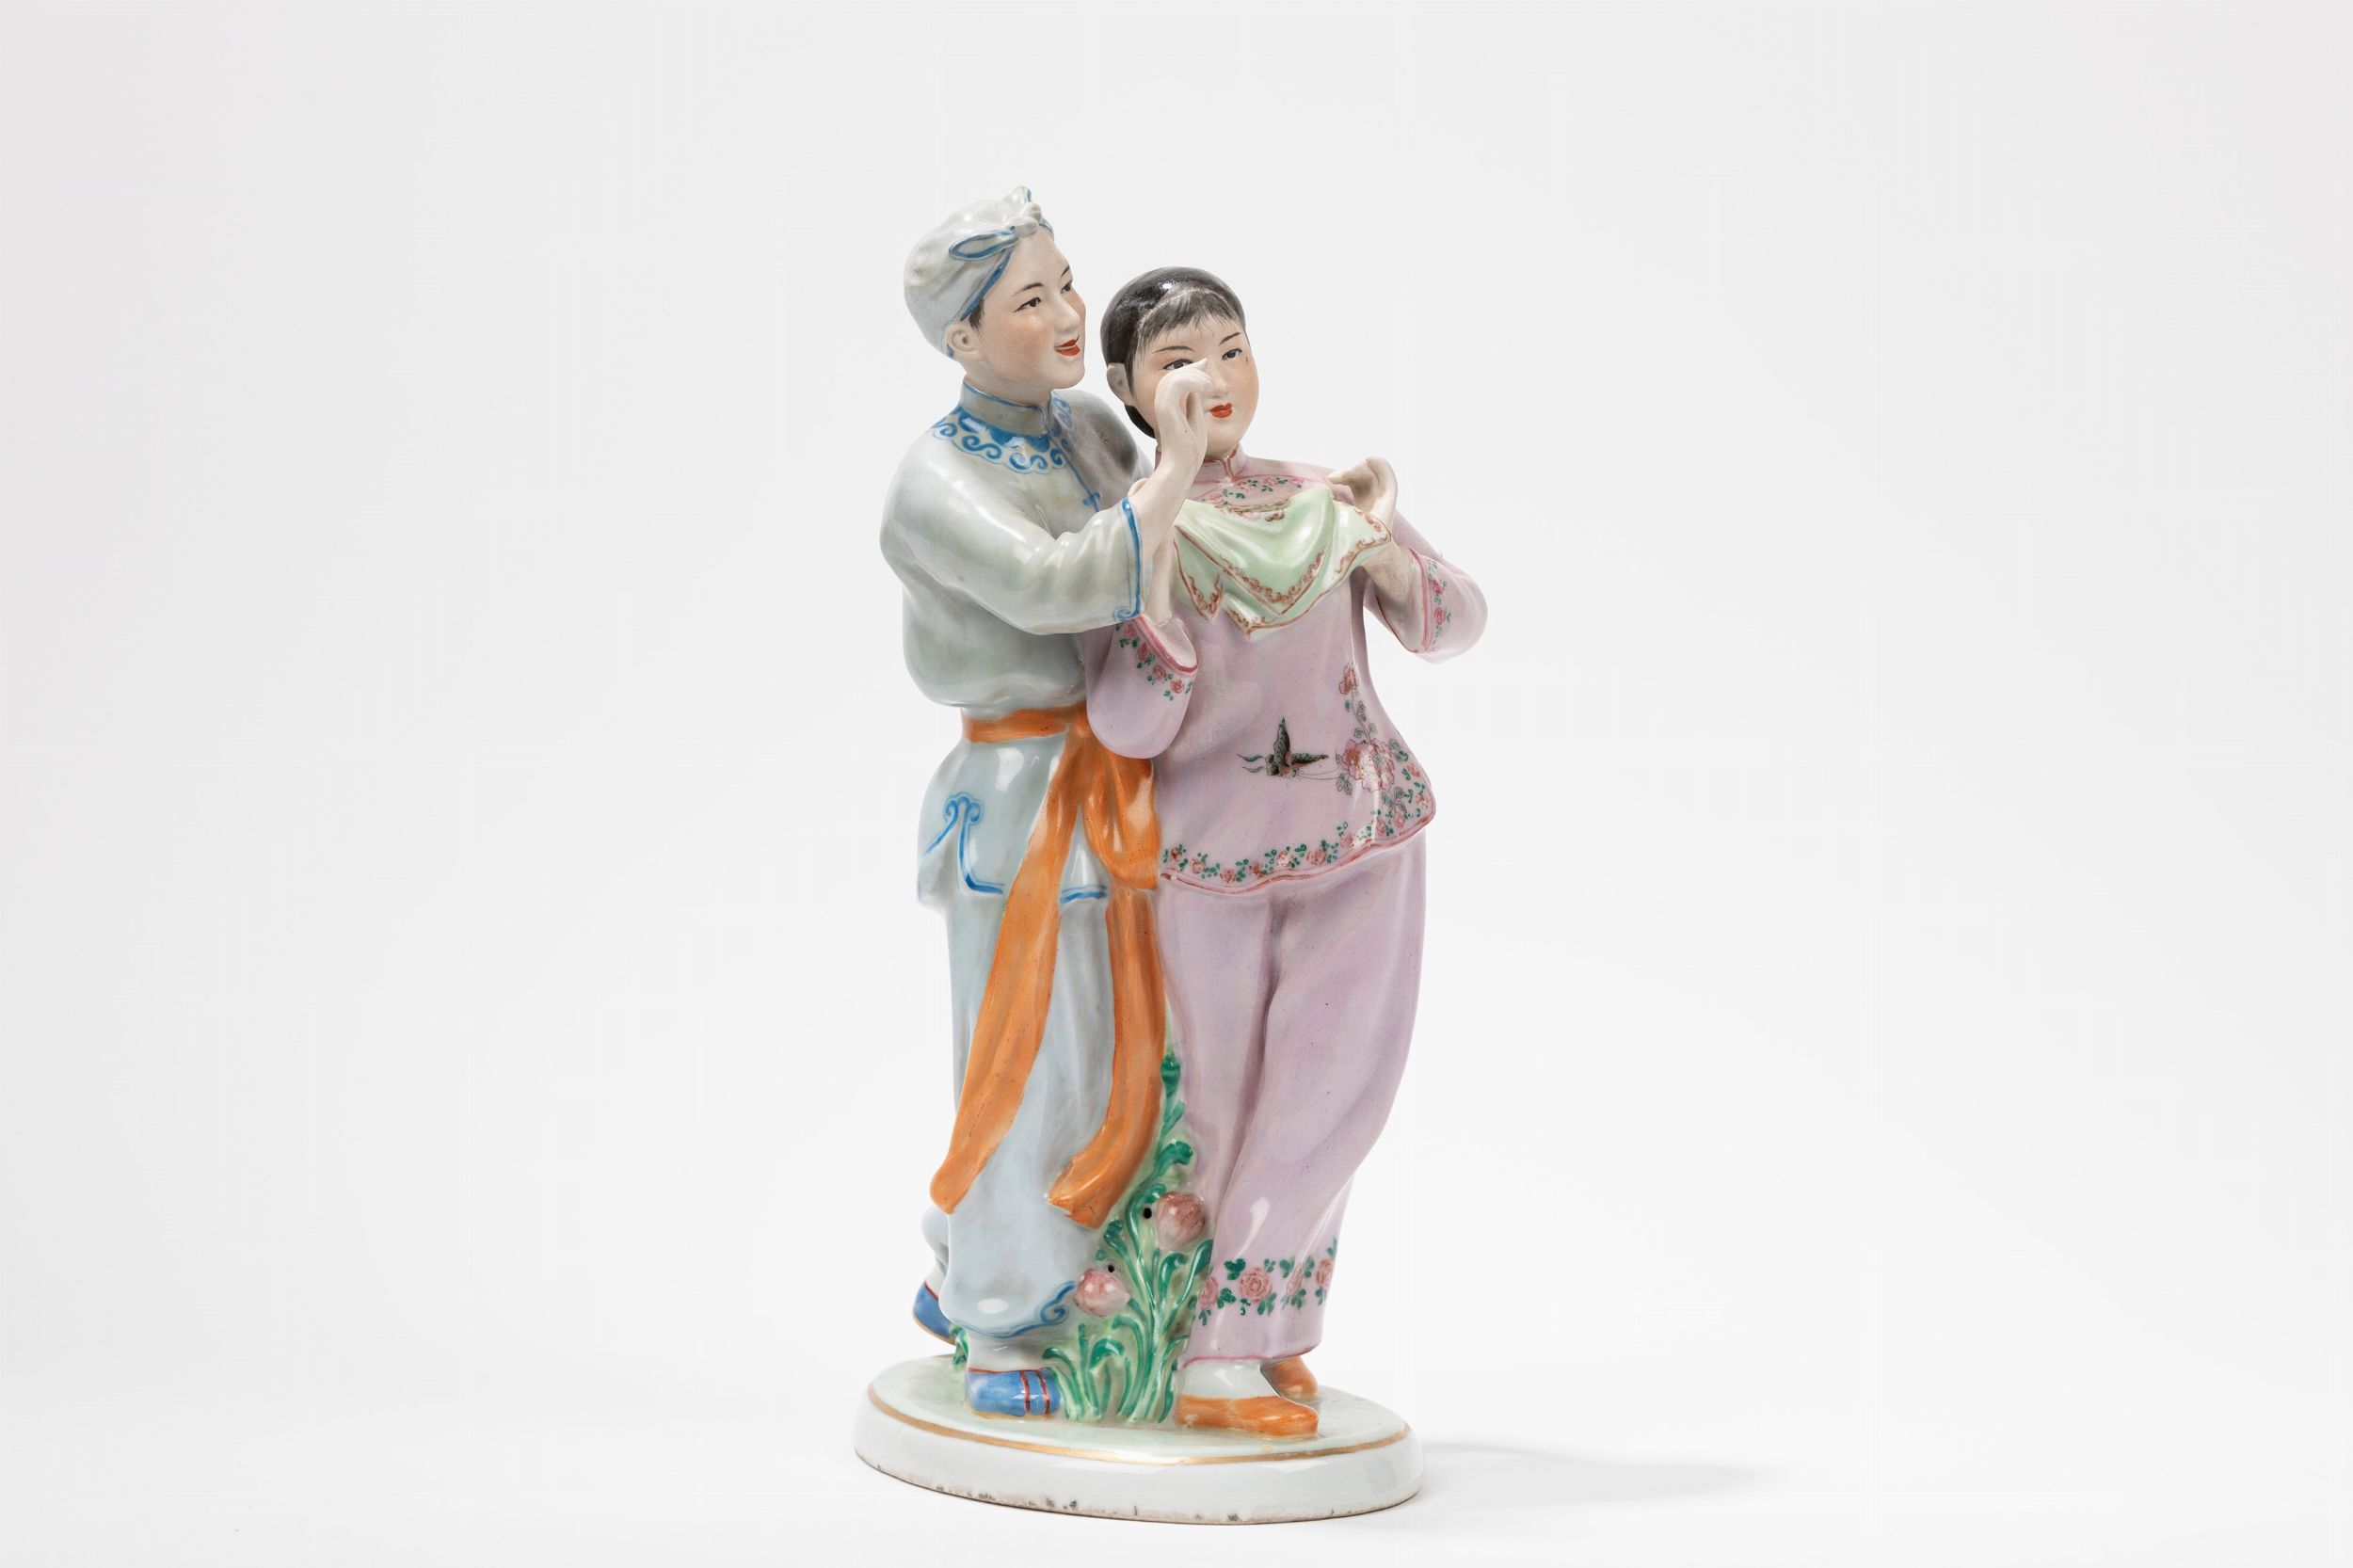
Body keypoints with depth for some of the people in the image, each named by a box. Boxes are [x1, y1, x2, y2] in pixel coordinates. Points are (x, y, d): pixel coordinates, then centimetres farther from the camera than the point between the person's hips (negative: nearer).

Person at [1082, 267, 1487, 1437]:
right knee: (1225, 1108, 5)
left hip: (1363, 830, 2)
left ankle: (1250, 1334, 5)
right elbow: (1128, 728, -16)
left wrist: (1389, 560, -17)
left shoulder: (1331, 500, 1)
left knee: (1335, 1078, -9)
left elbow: (1455, 626, 3)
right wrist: (1157, 588, -29)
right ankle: (1218, 1361, 18)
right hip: (1212, 849, -2)